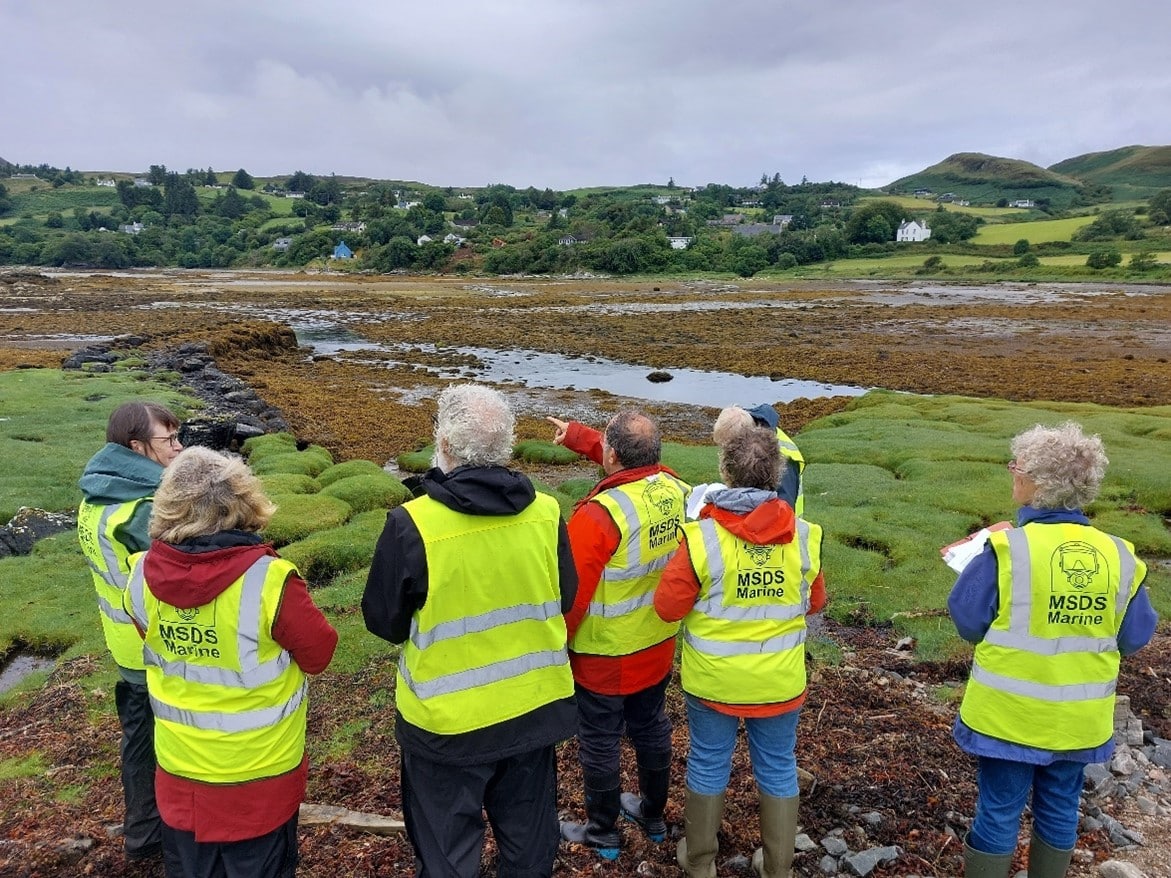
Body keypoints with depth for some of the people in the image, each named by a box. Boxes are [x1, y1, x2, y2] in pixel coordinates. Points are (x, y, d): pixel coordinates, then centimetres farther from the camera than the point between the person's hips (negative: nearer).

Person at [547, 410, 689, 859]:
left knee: (599, 742, 14)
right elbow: (632, 465, 12)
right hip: (658, 647, 7)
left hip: (604, 657, -7)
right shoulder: (675, 488, -9)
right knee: (651, 727, 24)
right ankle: (653, 814, 45)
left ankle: (602, 832, 34)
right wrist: (577, 434, 17)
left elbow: (571, 594, -24)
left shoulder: (599, 515, -30)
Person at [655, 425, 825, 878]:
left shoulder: (702, 537, -22)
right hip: (781, 680, 2)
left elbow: (667, 607, -13)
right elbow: (815, 603, 3)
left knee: (709, 765, 18)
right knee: (778, 769, 20)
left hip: (714, 680, -1)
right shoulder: (804, 536, -12)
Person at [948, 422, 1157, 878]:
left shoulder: (1008, 550, -22)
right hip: (1081, 717, 4)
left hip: (1011, 713, -4)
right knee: (1060, 807, 22)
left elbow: (967, 622, -13)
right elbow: (1135, 636, 3)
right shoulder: (1118, 556, -8)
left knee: (998, 810, 11)